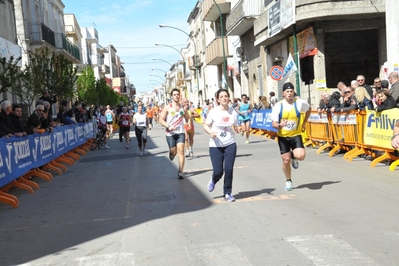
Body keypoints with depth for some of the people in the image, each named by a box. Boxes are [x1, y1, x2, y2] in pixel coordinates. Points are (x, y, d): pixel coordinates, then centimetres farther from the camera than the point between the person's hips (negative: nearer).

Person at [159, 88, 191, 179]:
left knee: (180, 150, -12)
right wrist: (168, 127, -20)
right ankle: (171, 153, 45)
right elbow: (161, 120, -5)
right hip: (170, 133, -1)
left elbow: (188, 118, 20)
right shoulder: (167, 108, -2)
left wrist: (189, 125, 0)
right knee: (173, 152, 4)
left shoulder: (183, 107, 7)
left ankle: (180, 172, -11)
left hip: (180, 132, 2)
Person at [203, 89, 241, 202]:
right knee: (218, 171, -4)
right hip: (215, 146, -2)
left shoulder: (233, 112, 0)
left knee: (229, 169, -2)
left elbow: (236, 127, 9)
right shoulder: (213, 111, -8)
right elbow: (205, 125, -2)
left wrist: (238, 129, -14)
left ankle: (227, 193, 16)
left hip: (230, 145, 2)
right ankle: (213, 181, 34)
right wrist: (210, 132, -22)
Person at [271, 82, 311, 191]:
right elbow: (273, 124, -12)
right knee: (286, 160, 3)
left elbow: (309, 109, 13)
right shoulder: (278, 106, -12)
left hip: (296, 135, 0)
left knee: (300, 156, -21)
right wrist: (279, 125, -34)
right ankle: (288, 181, 27)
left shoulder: (299, 103, -11)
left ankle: (293, 157, 18)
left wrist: (304, 123, 9)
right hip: (283, 137, 0)